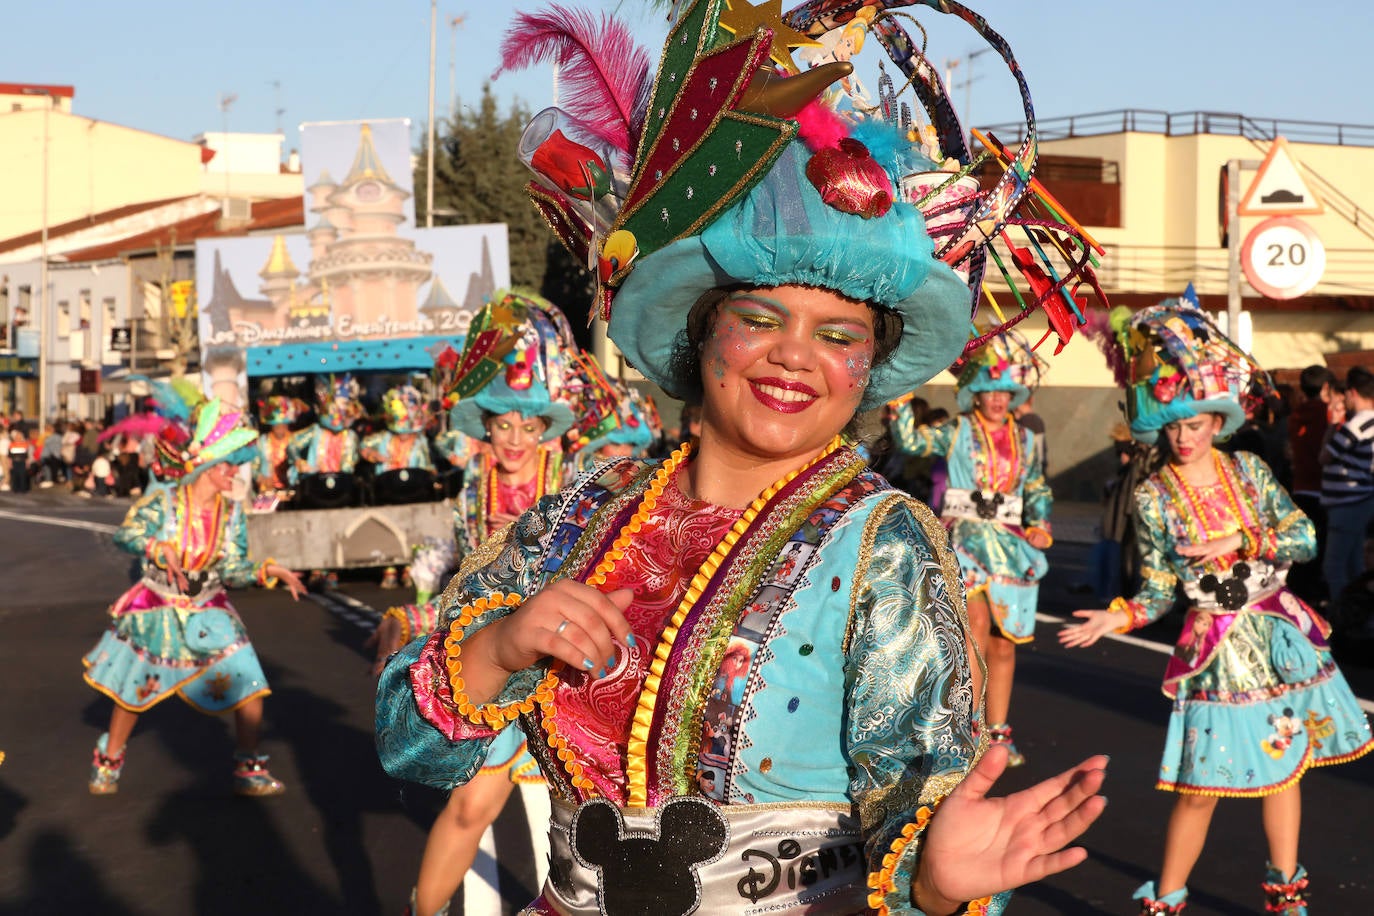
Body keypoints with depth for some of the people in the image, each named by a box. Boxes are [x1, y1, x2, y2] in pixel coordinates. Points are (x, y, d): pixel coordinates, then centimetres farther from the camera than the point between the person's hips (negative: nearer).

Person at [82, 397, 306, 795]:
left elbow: (232, 571, -7)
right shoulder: (162, 502, -15)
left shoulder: (231, 513, -5)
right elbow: (125, 534, -24)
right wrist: (159, 549, -40)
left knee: (250, 687, -12)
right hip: (156, 613, -2)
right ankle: (109, 762, 38)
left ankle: (249, 770, 2)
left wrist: (267, 570, -22)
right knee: (132, 692, 14)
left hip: (209, 616, 2)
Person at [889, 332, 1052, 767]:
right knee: (977, 621, -22)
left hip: (1010, 542, 4)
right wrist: (902, 400, -24)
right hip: (964, 535, -4)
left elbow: (1039, 491, 19)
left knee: (1003, 645, 8)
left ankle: (998, 733, 19)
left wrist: (1041, 526, 3)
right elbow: (911, 441, -16)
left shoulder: (1025, 440, 11)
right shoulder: (957, 433, -1)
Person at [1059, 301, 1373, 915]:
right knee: (1200, 785, -4)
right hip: (1218, 648, -3)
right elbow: (1157, 590, -6)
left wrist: (1241, 542, -16)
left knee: (1284, 764, 13)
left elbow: (1303, 537, -3)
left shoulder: (1248, 470, -1)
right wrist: (1118, 617, -23)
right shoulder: (1154, 498, -7)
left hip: (1280, 635, 3)